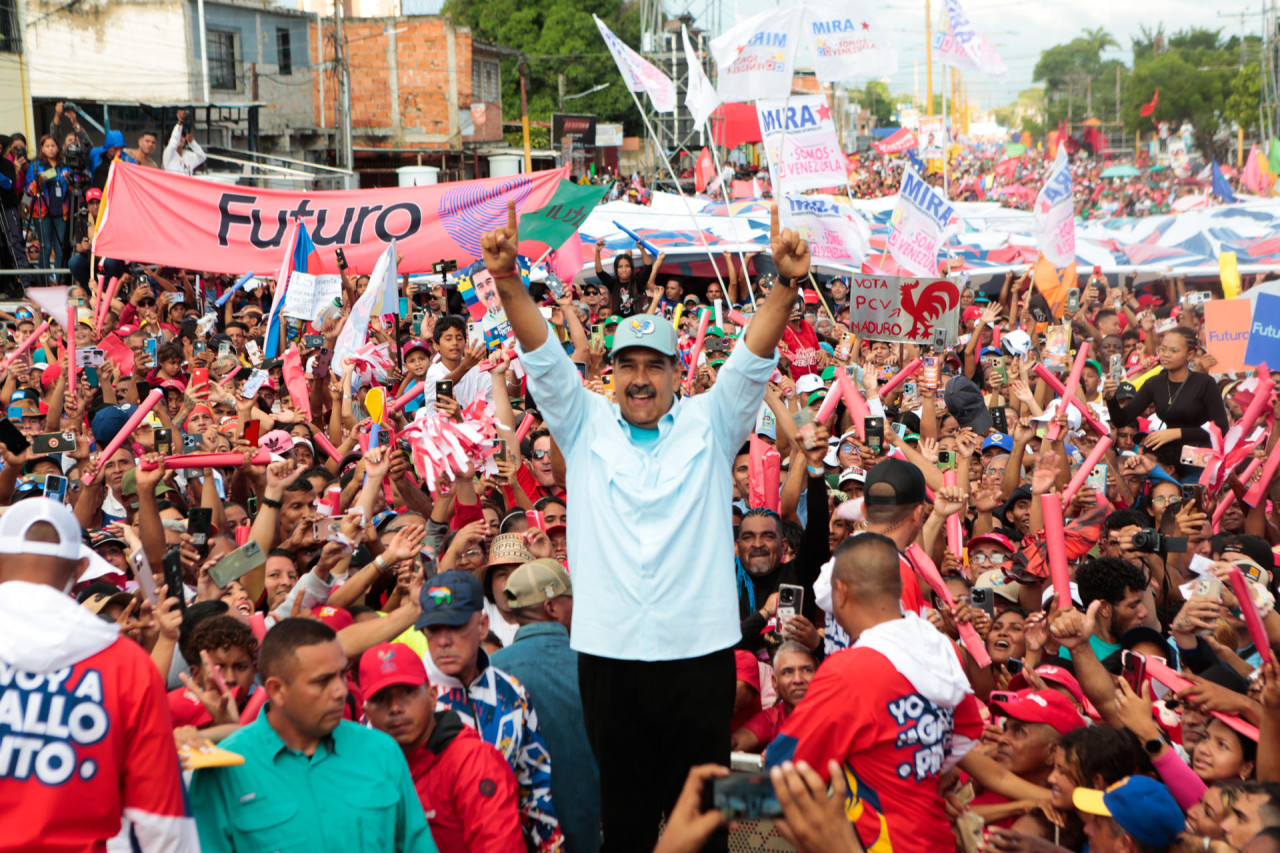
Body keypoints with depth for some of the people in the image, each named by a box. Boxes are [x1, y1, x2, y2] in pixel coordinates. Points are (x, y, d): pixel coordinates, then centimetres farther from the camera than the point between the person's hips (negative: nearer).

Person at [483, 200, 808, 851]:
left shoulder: (709, 424, 5)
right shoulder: (586, 425, 7)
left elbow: (755, 358, -7)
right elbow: (544, 359, -4)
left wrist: (786, 284, -24)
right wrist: (509, 286, -21)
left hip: (699, 649, -1)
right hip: (607, 651, 1)